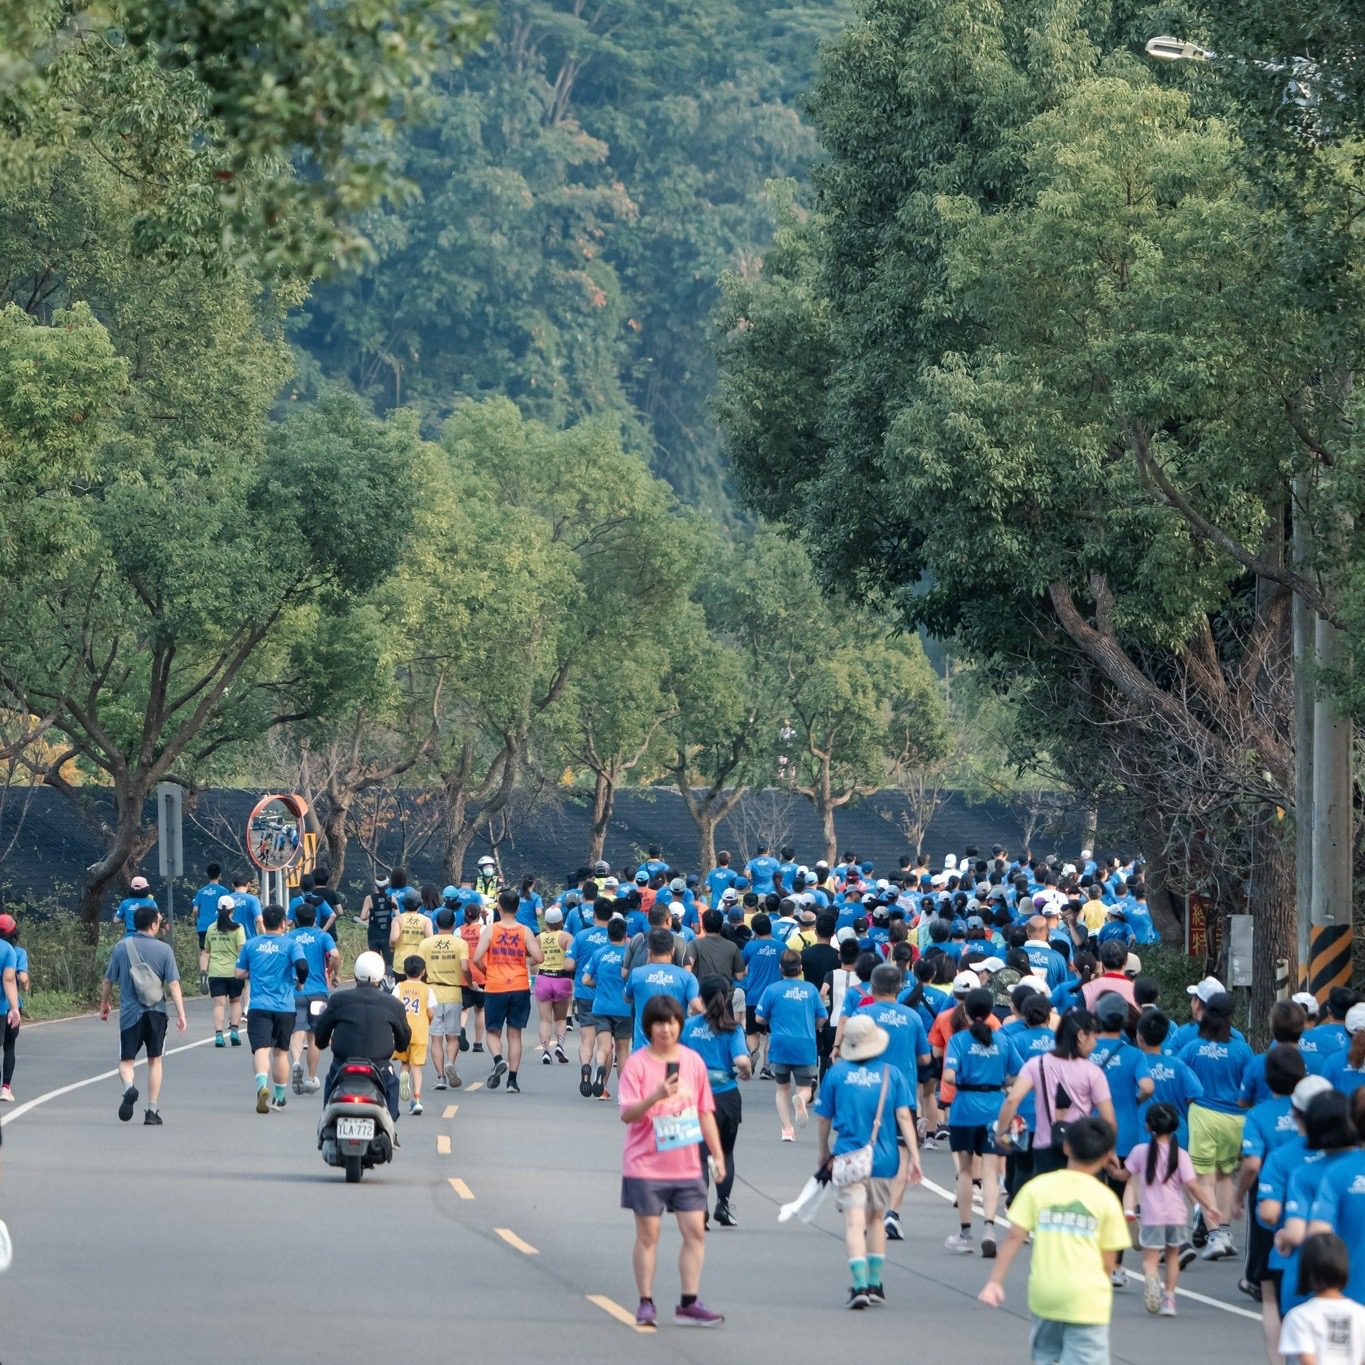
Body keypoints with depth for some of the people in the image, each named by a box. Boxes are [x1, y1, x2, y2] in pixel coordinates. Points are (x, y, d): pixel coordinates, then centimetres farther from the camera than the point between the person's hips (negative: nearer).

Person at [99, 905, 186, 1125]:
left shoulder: (121, 947, 1)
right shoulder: (163, 949, -3)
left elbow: (108, 980, 8)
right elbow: (173, 984, -6)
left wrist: (104, 1004, 25)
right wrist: (181, 1015, -3)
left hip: (130, 1013, 0)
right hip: (156, 1014, 0)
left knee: (126, 1061, 6)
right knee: (154, 1061, 13)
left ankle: (129, 1087, -26)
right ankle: (152, 1111, 12)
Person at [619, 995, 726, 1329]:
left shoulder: (693, 1061, 6)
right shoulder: (637, 1064, -7)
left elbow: (705, 1112, 13)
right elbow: (627, 1114, -16)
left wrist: (718, 1155, 9)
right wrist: (657, 1095, -32)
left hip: (686, 1166, 4)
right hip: (646, 1165, -4)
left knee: (695, 1231, -1)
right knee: (648, 1234, 1)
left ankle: (689, 1304, 4)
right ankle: (646, 1304, 9)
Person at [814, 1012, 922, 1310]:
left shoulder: (836, 1073, 0)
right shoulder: (891, 1074, 2)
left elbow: (824, 1118, 6)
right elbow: (904, 1116, -5)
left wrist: (825, 1153, 21)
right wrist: (913, 1156, -3)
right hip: (883, 1159, 2)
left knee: (854, 1222, -5)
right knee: (876, 1219, 19)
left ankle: (860, 1285, -19)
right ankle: (875, 1283, 24)